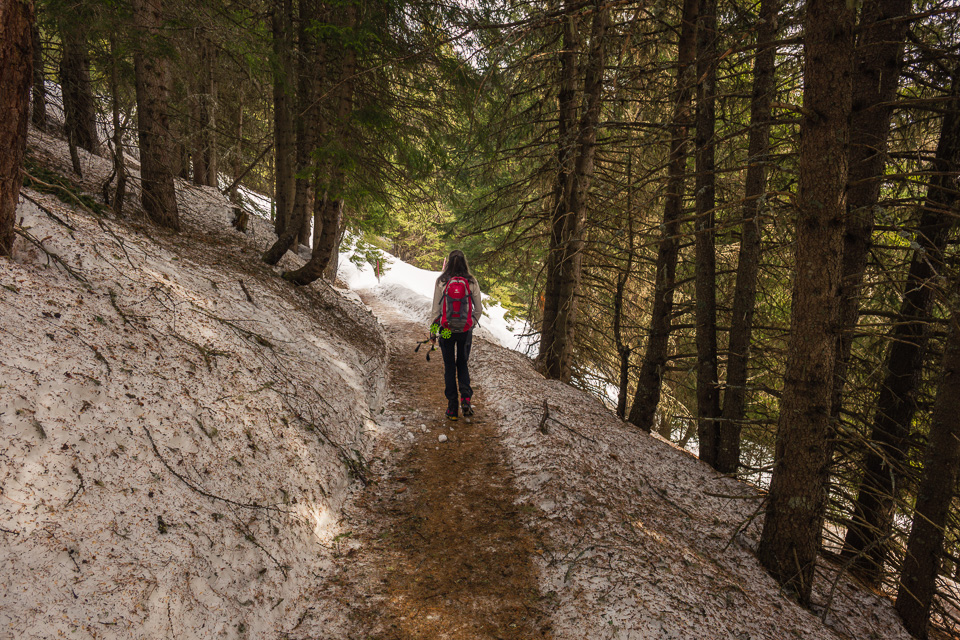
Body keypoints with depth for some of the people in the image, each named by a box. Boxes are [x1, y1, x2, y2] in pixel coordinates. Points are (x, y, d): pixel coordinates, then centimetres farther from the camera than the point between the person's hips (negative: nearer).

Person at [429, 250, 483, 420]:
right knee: (463, 364, 18)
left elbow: (435, 309, -5)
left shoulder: (441, 282, -8)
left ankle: (452, 407, 10)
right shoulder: (472, 282, -4)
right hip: (466, 331, 1)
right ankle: (466, 398, -1)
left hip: (446, 330, -1)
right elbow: (478, 309, 1)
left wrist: (433, 331, 5)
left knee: (449, 367, 10)